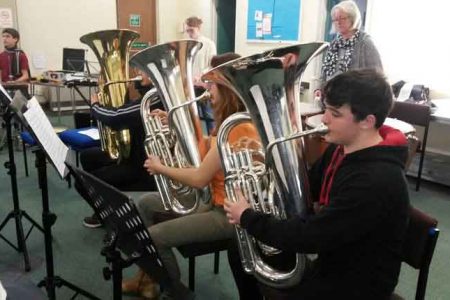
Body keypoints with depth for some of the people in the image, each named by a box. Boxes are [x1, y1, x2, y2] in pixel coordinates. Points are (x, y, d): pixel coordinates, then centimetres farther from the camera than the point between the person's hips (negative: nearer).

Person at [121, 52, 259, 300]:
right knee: (146, 204, 14)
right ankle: (147, 276, 24)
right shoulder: (230, 120, 5)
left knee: (153, 238, -16)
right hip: (215, 199, 10)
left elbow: (199, 178, -25)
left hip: (228, 212, -10)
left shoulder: (237, 127, -27)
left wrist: (160, 168, -9)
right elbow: (205, 154, 10)